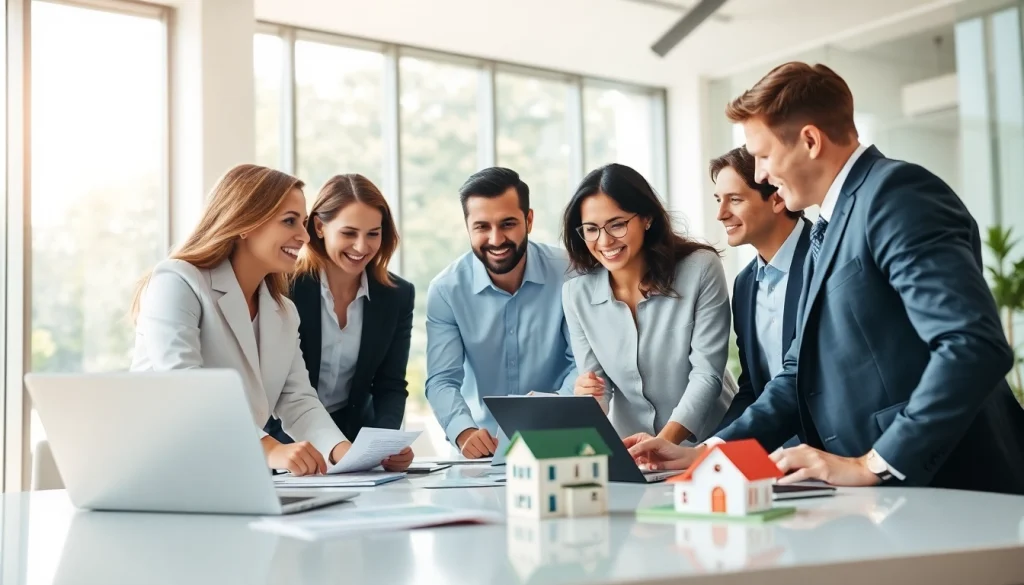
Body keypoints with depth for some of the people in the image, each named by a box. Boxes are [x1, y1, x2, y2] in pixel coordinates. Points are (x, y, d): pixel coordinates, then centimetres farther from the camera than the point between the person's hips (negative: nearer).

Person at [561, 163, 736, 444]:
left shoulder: (700, 270, -9)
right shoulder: (577, 293, -2)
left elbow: (707, 373, -13)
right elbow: (597, 388, 3)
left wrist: (665, 441, -26)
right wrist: (589, 397, -20)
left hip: (706, 443, -3)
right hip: (629, 451, 4)